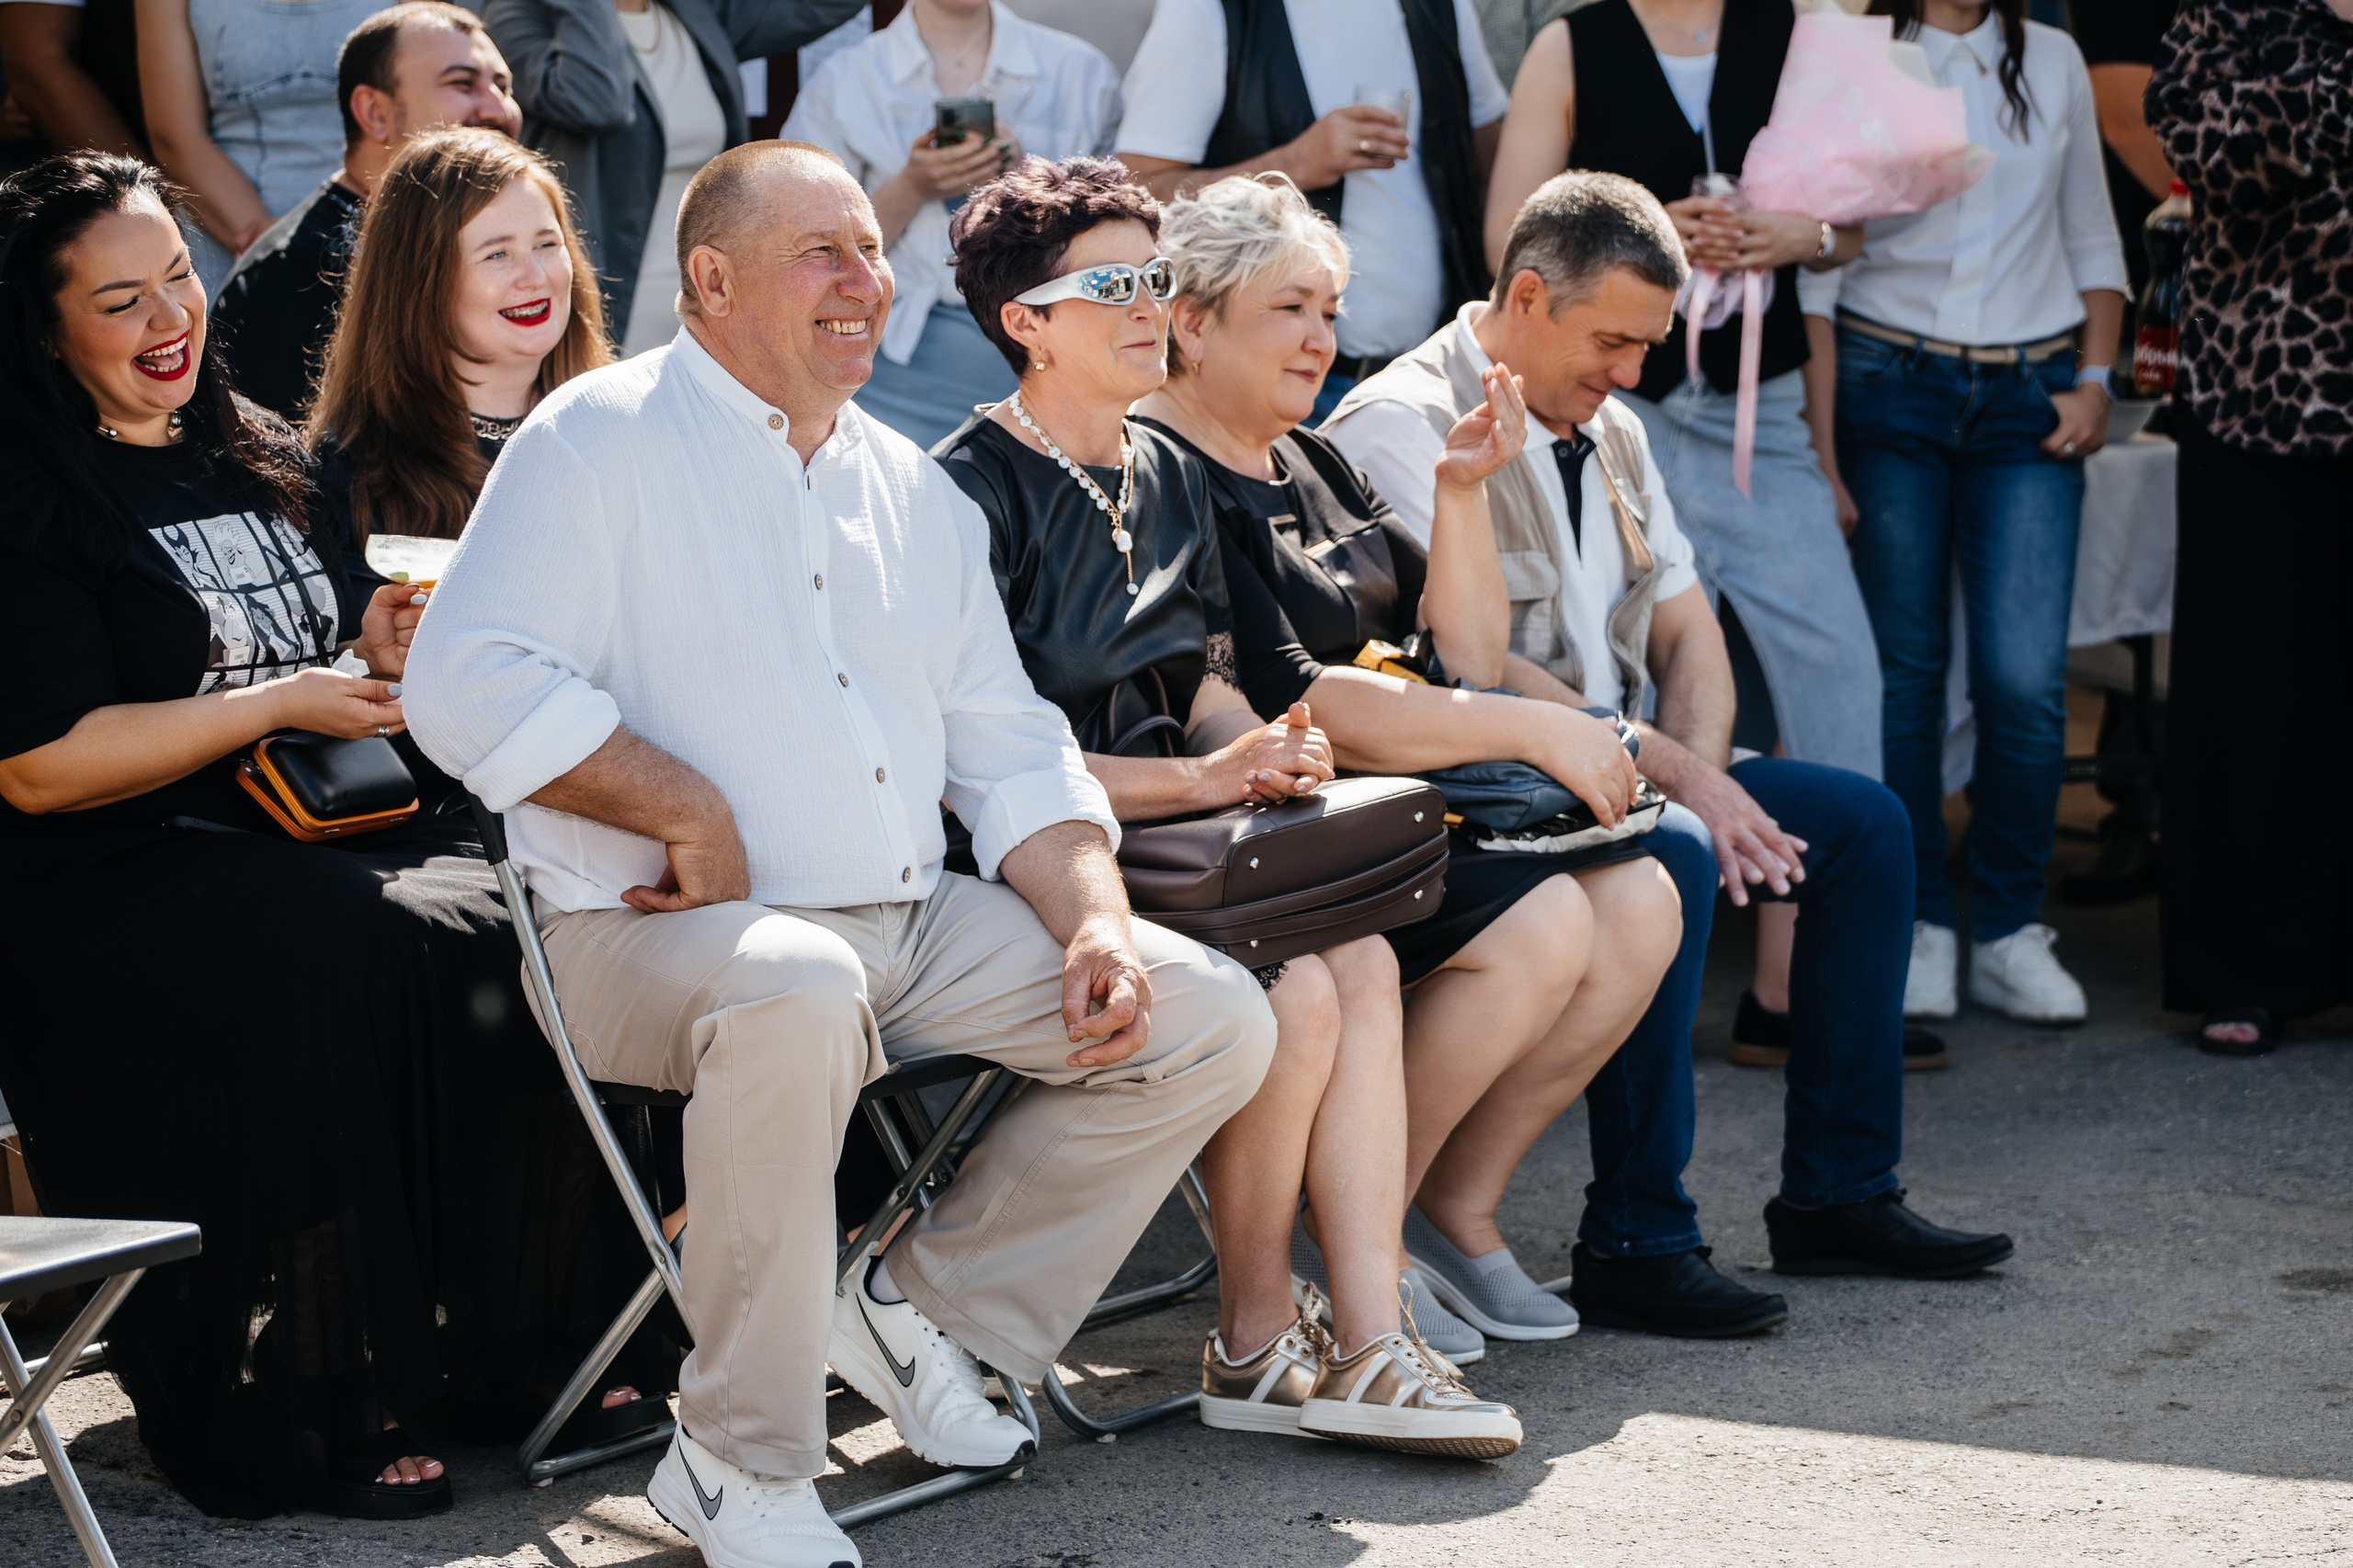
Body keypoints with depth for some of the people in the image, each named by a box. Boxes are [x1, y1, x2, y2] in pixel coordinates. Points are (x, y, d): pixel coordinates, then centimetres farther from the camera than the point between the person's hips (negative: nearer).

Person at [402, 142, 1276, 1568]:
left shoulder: (913, 487, 20)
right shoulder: (604, 438, -2)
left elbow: (1011, 751, 19)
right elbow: (471, 684, -15)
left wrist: (1099, 922, 1)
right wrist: (690, 810, -18)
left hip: (919, 926, 7)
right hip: (670, 925, -7)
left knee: (1215, 1017, -5)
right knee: (795, 991, -41)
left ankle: (929, 1307, 10)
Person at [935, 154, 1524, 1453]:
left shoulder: (1165, 476, 17)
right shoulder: (977, 492, -9)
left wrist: (1264, 749, -5)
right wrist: (1199, 780, -19)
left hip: (1156, 837, 7)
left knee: (1363, 961, -18)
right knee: (1293, 993, -25)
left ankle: (1368, 1346, -20)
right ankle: (1251, 1343, -8)